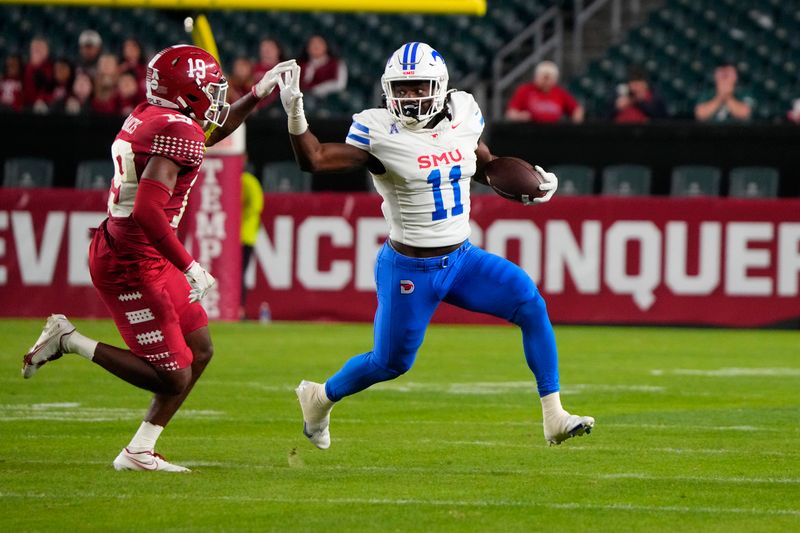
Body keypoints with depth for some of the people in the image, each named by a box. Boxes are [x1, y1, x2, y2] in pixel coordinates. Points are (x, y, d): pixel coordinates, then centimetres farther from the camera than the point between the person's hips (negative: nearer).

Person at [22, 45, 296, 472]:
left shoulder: (148, 117, 9)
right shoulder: (178, 132, -20)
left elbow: (206, 135, 31)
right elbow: (147, 211, -29)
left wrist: (257, 95, 28)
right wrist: (190, 268, -25)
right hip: (132, 264, -10)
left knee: (199, 351, 16)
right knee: (173, 377, -4)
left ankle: (140, 452, 18)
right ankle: (69, 340, 0)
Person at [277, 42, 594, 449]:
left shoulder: (462, 114, 0)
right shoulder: (380, 133, -15)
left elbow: (483, 163, 19)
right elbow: (314, 160, -19)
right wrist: (294, 114, -33)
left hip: (462, 258, 5)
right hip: (409, 270, -5)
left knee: (530, 305, -14)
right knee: (390, 363, 7)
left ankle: (554, 418, -10)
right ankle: (319, 397, 38)